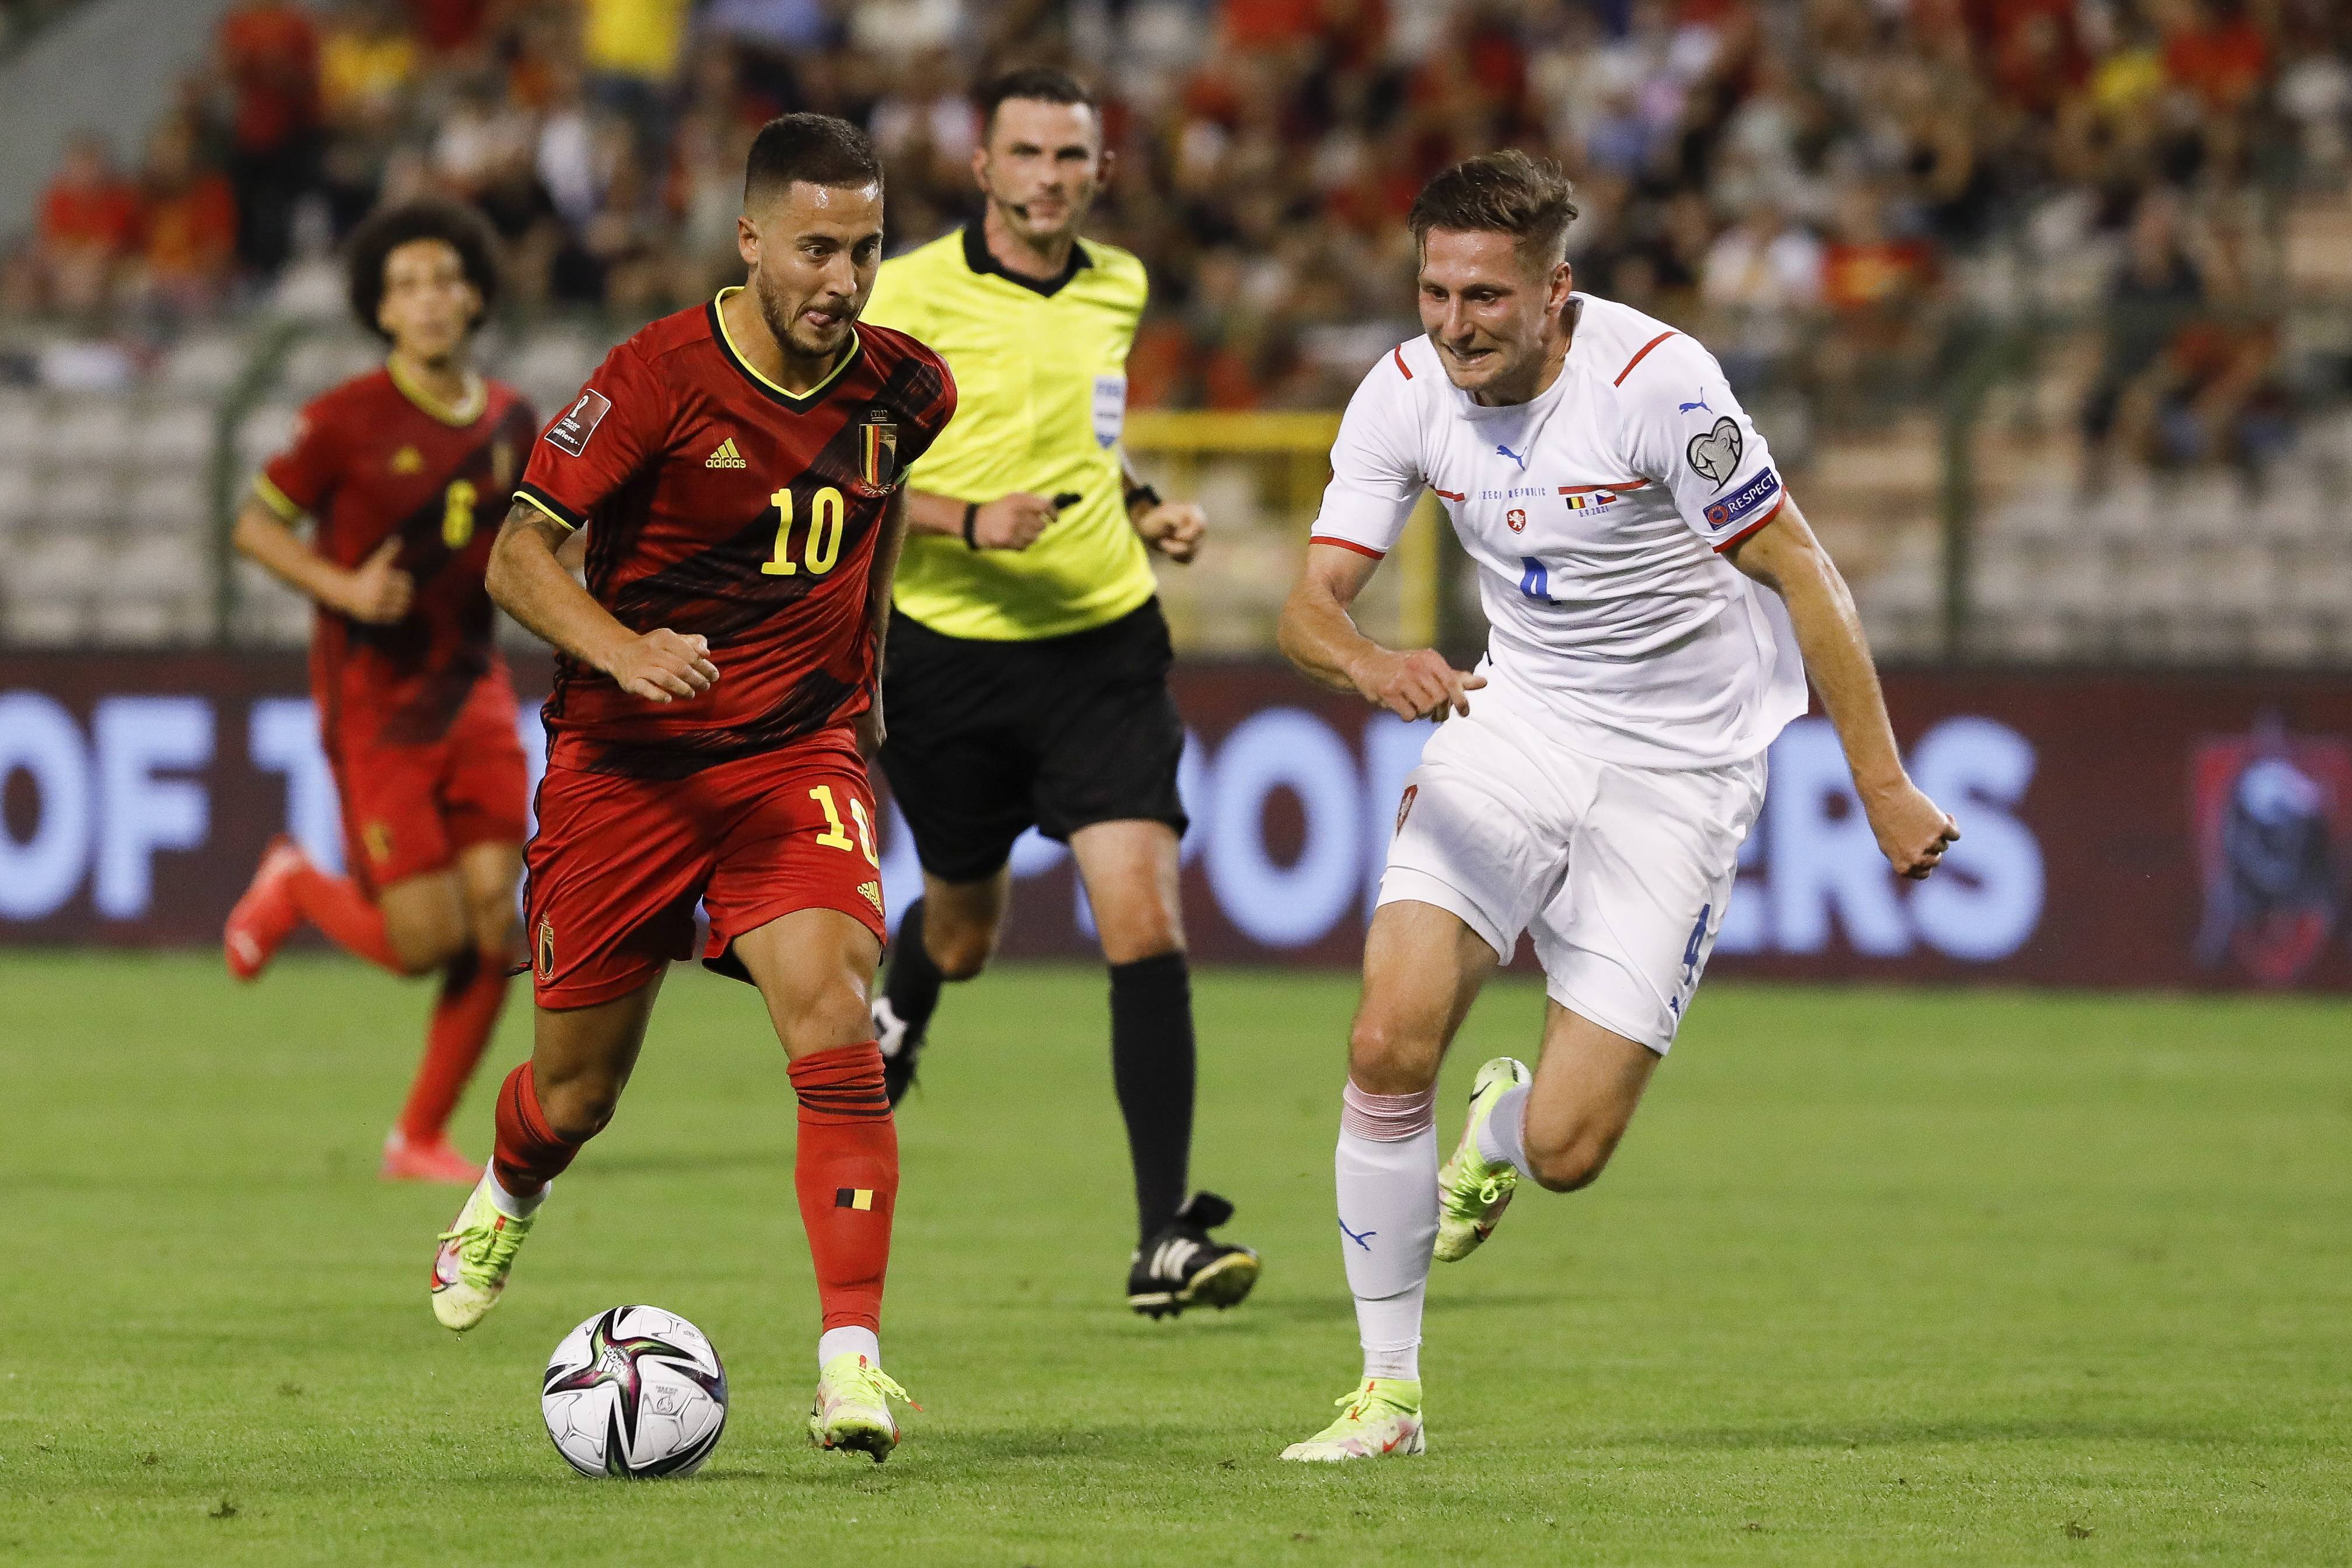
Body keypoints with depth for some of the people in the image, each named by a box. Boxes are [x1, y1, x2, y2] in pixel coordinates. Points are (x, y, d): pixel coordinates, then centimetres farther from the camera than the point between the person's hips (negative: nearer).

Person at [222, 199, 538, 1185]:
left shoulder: (510, 421, 7)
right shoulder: (349, 420, -9)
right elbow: (255, 525, -3)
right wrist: (344, 588, -17)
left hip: (471, 690, 5)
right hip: (374, 697, -5)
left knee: (495, 921, -5)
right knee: (423, 940, -11)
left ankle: (421, 1139, 11)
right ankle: (296, 890, 23)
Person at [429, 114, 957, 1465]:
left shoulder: (903, 388, -1)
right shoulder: (660, 378, -15)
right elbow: (520, 553, -13)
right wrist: (622, 646, -30)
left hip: (800, 748, 2)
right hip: (625, 757, -2)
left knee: (835, 1019, -24)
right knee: (580, 1091, 10)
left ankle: (854, 1358, -24)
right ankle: (507, 1198, 48)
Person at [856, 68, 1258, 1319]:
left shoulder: (1118, 289, 7)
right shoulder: (909, 297, -10)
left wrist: (1142, 508, 8)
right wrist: (968, 520, -24)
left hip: (1102, 642, 2)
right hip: (949, 652, -2)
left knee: (1144, 921, -14)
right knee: (964, 924, 15)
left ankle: (1166, 1238, -14)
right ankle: (895, 1016, 55)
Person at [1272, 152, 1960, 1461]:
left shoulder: (1656, 381, -22)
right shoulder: (1405, 393, -7)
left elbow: (1801, 574, -15)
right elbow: (1312, 604, -7)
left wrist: (1885, 786, -15)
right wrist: (1371, 665, -31)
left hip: (1678, 769, -4)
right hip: (1514, 725, 4)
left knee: (1566, 1150, -10)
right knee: (1390, 1044, -16)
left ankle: (1508, 1123, 31)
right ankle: (1389, 1393, 0)